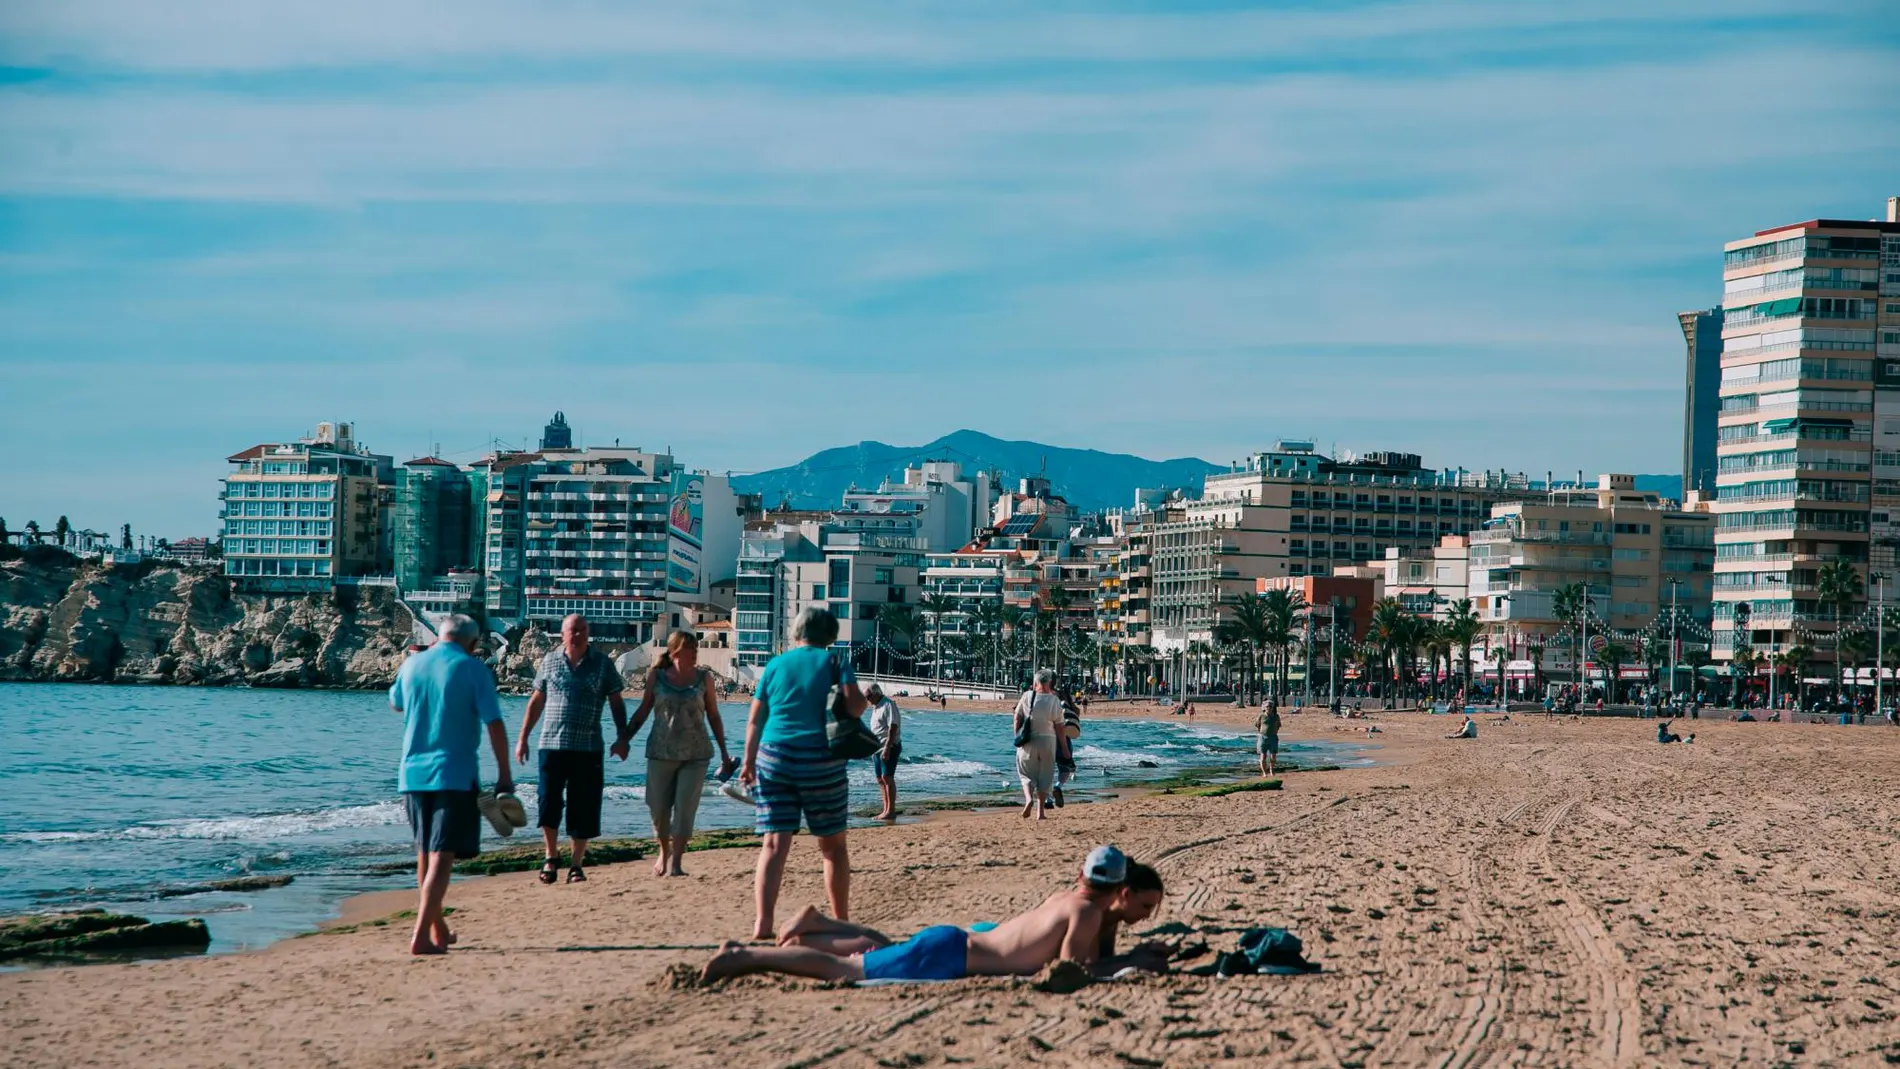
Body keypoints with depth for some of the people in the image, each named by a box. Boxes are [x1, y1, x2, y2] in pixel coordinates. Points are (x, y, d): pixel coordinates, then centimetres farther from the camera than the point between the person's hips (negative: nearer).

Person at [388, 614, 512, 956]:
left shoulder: (412, 665, 7)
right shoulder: (473, 670, -7)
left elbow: (396, 704, 27)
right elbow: (495, 725, -11)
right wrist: (504, 775, -6)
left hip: (413, 773, 5)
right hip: (455, 774, -5)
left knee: (425, 854, 17)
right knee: (441, 857, -7)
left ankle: (438, 930, 28)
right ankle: (421, 936, -16)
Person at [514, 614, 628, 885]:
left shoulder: (603, 664, 3)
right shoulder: (550, 661, 7)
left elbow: (616, 703, 6)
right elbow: (536, 702, 13)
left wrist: (622, 738, -4)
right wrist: (523, 738, 10)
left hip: (588, 748, -1)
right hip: (552, 744, 1)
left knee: (583, 809, 1)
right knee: (548, 802, -4)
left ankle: (576, 865, 11)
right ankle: (551, 856, 15)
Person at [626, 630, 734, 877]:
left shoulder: (703, 677, 2)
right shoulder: (656, 676, 1)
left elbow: (714, 717, 8)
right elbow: (643, 712, 10)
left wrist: (724, 753, 8)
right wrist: (624, 739, 5)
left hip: (695, 755, 0)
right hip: (661, 752, 0)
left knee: (685, 809, -8)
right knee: (658, 808, 6)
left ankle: (675, 861, -6)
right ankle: (664, 853, 29)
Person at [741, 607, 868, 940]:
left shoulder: (775, 664, 10)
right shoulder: (834, 662, 4)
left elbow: (755, 719, 8)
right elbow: (855, 704, -10)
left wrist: (749, 761, 12)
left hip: (774, 757, 2)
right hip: (821, 760, -1)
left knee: (774, 845, -2)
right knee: (833, 845, 11)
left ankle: (762, 924, -14)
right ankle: (841, 923, 16)